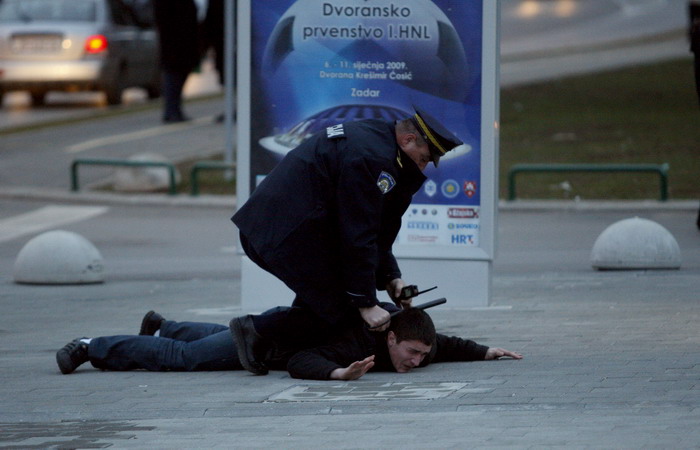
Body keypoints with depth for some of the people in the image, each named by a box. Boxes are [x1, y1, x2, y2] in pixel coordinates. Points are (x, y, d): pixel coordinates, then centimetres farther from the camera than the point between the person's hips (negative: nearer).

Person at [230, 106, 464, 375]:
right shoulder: (371, 158, -15)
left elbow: (374, 226, 24)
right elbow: (358, 235, -16)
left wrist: (390, 277, 15)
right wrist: (367, 304, -13)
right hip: (286, 237, -11)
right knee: (343, 313, -6)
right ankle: (258, 330, -10)